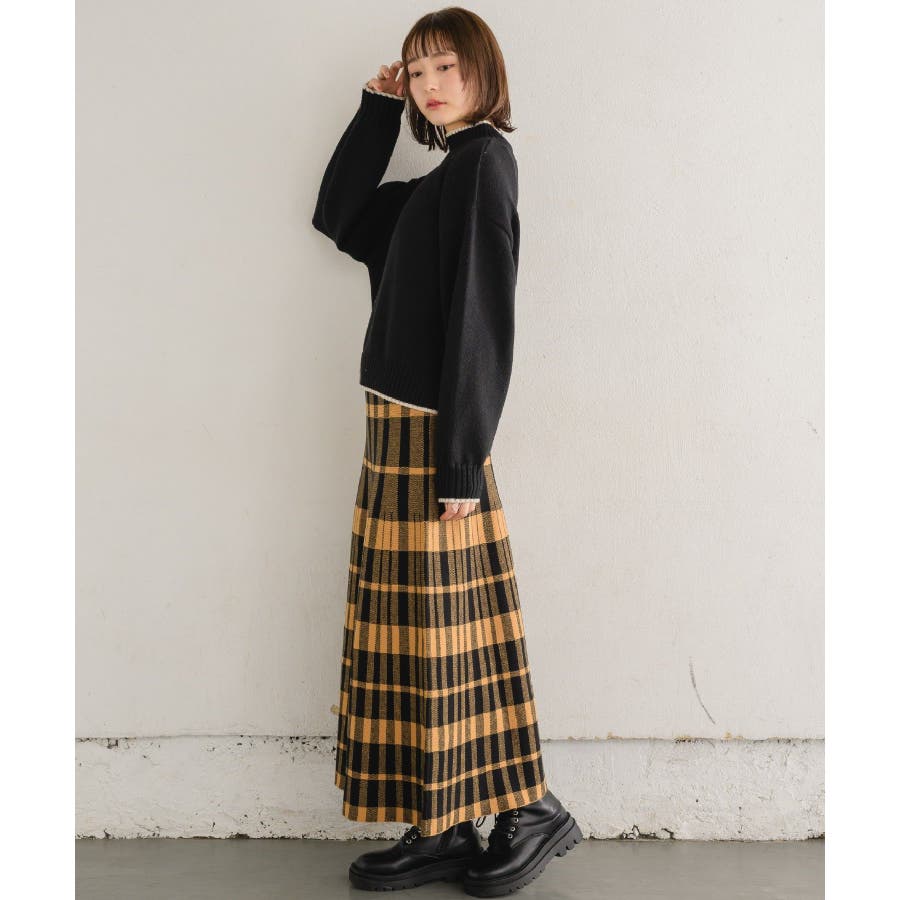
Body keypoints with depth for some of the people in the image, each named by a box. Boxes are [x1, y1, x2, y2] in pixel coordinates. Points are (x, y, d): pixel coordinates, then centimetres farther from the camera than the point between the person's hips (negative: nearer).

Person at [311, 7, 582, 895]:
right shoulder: (438, 179, 17)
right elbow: (338, 215, 25)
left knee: (442, 629, -2)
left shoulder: (483, 161, -9)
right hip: (399, 427, 9)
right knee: (413, 628, 10)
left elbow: (483, 313, -17)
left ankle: (531, 808, 14)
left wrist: (464, 457, -20)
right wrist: (377, 111, 17)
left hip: (433, 435, -9)